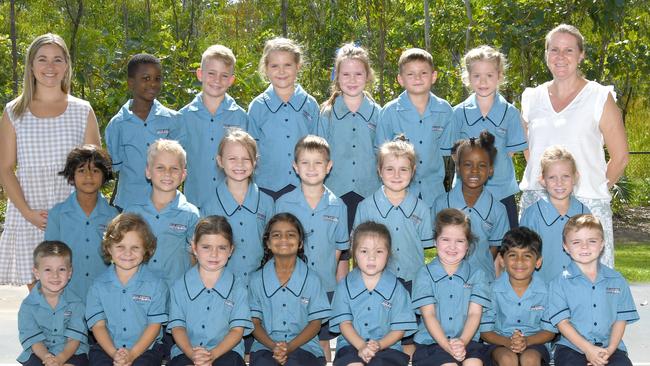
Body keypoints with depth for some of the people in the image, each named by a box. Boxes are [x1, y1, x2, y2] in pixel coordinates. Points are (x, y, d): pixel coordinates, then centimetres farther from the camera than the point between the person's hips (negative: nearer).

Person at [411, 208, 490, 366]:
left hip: (467, 341, 2)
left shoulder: (476, 274, 10)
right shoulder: (425, 274, 5)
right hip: (431, 341, -1)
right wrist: (447, 346, -18)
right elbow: (428, 314, -4)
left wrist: (462, 342, -18)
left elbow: (475, 313, 0)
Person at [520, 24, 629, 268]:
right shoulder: (532, 99, 11)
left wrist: (596, 190, 4)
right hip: (536, 202, 3)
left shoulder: (600, 98, 0)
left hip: (586, 204, -3)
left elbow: (620, 157, 2)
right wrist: (541, 187, 13)